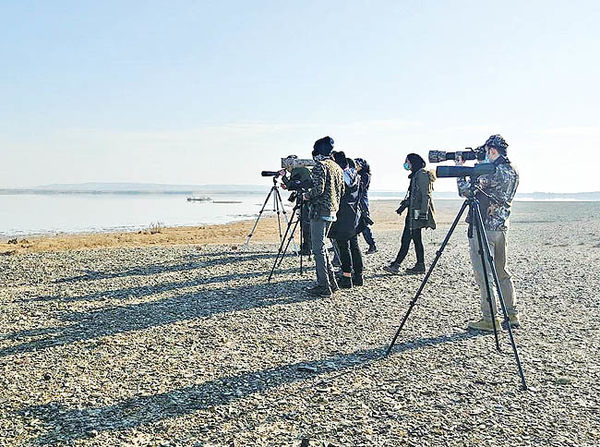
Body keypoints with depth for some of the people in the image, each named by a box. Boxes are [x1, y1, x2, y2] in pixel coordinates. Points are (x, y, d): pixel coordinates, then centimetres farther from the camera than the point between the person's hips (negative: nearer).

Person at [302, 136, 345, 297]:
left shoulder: (320, 165, -12)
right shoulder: (337, 167, 14)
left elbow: (318, 189, -20)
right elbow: (341, 191, 17)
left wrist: (307, 196, -3)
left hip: (320, 210, -9)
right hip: (332, 210, 9)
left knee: (318, 248, -4)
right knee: (321, 246, 17)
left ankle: (324, 287, -3)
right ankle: (331, 282, 18)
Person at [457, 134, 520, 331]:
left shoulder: (492, 171, -15)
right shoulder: (513, 172, 12)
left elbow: (465, 191, -12)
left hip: (483, 227, -9)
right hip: (501, 226, 9)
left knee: (483, 274, -4)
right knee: (502, 272, 17)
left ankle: (489, 319, -1)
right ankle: (512, 315, 22)